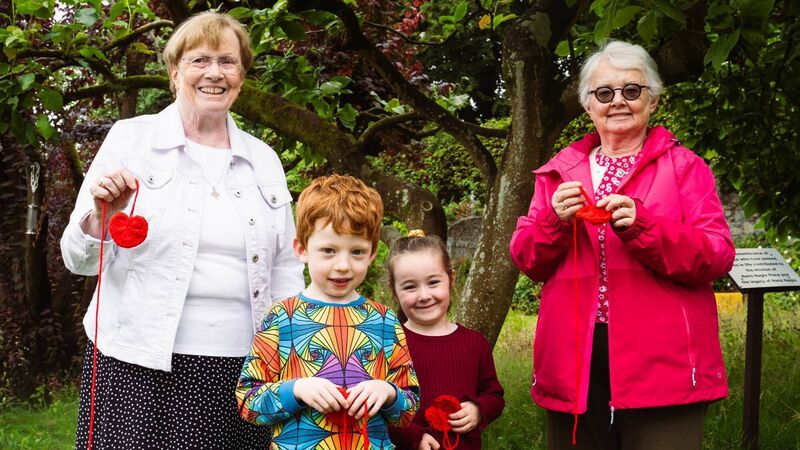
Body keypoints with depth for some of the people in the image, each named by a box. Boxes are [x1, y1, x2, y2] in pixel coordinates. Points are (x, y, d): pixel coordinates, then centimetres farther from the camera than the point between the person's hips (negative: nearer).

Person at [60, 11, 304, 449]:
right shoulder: (130, 139, 3)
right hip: (139, 366, -2)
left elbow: (286, 273, 17)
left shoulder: (264, 159, 12)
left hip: (238, 372, 3)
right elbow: (80, 259, 2)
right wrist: (101, 217, -19)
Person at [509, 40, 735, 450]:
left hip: (662, 365, -3)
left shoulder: (684, 167, 5)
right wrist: (555, 220, -11)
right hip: (574, 363, 3)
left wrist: (641, 226, -19)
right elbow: (526, 260, 9)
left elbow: (717, 257, -6)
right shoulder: (558, 172, 14)